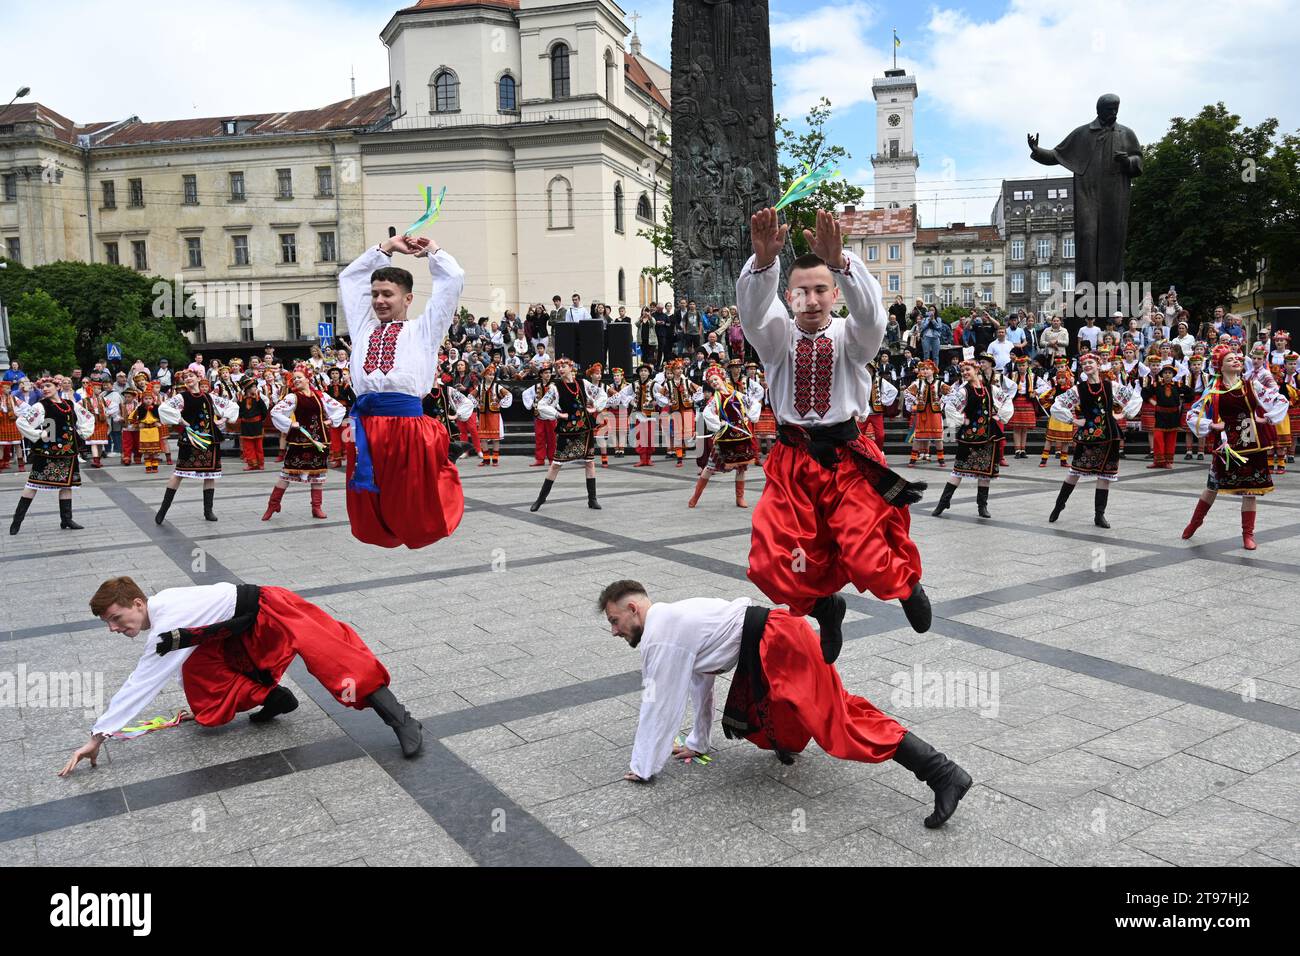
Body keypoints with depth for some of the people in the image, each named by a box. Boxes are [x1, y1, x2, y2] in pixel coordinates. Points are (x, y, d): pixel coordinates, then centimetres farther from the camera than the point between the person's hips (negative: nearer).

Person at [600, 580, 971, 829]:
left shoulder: (660, 635, -8)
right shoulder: (673, 619, 22)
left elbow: (660, 704, -5)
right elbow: (699, 680, 31)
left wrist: (643, 768, 5)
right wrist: (697, 742, 37)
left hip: (778, 646, -10)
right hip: (773, 647, 10)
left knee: (841, 721, -13)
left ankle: (943, 774, -17)